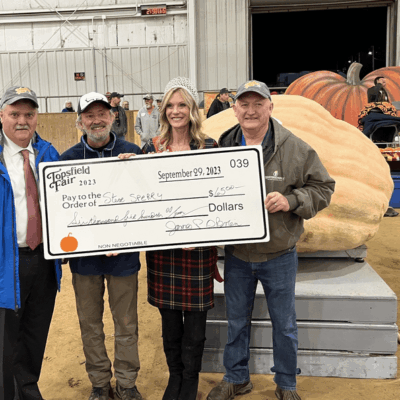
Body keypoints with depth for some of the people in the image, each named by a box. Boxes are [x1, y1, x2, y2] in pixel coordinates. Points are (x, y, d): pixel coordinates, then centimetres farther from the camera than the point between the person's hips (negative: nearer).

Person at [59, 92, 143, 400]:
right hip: (84, 255, 1)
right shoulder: (68, 158, -1)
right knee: (90, 323, 14)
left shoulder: (132, 153, -3)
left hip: (123, 252, -1)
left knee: (126, 323, 11)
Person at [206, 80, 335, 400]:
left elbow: (323, 187, -5)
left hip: (279, 256, -2)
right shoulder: (222, 148, -2)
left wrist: (291, 201, -20)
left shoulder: (295, 149, -9)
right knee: (237, 322, 18)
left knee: (284, 324, 14)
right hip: (237, 255, 2)